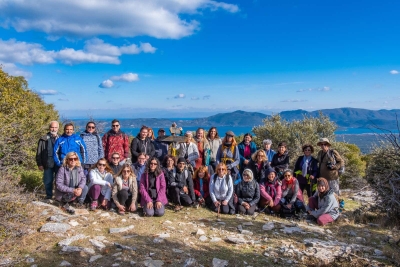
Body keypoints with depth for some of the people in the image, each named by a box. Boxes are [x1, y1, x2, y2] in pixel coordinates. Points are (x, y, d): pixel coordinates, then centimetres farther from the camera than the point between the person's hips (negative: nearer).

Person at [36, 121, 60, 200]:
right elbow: (39, 152, 3)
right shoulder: (44, 139, 1)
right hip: (48, 165, 0)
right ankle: (49, 196, 24)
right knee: (48, 181, 8)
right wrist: (39, 164, -2)